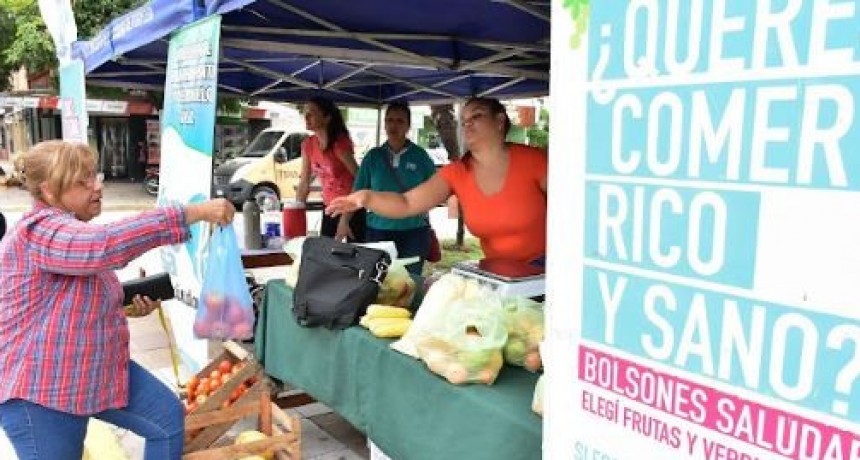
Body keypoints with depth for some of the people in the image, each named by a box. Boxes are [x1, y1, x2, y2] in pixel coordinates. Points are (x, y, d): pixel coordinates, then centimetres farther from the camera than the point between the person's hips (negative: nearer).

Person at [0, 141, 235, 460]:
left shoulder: (74, 233, 12)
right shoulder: (39, 231, -21)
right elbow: (109, 245, -41)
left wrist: (131, 307, 4)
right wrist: (194, 213, -43)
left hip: (99, 369, 10)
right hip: (40, 389, -9)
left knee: (169, 417, 7)